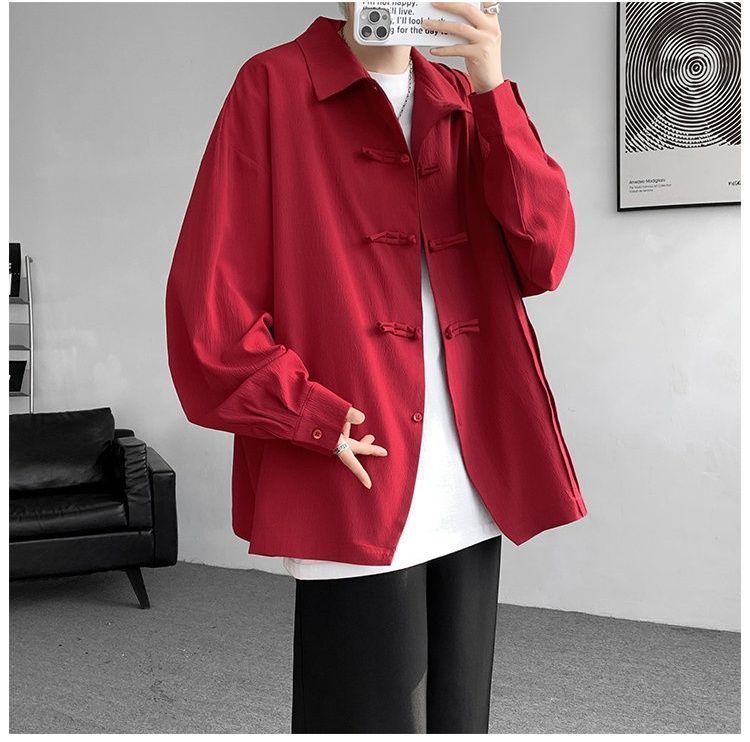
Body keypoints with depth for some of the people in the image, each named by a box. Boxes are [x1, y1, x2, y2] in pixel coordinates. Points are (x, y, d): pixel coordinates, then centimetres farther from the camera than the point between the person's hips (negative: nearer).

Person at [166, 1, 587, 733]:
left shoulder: (467, 103, 14)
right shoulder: (273, 86, -1)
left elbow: (545, 257, 0)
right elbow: (208, 293, -6)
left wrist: (492, 88, -8)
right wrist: (310, 419, -12)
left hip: (473, 486, 5)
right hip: (357, 489, -5)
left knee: (459, 718, 14)